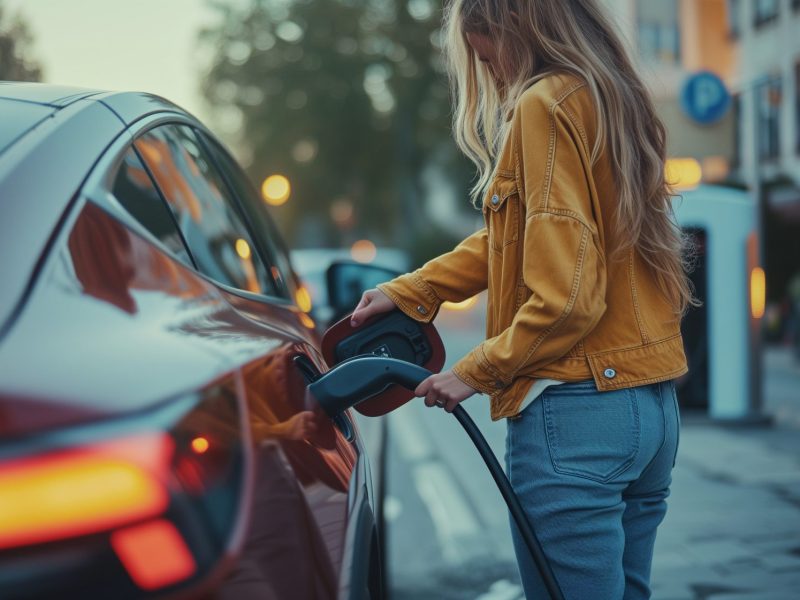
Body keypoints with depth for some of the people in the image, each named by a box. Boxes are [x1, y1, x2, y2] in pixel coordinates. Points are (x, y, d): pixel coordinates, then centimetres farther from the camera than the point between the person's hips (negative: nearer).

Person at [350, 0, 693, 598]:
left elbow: (564, 298, -18)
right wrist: (408, 291, 16)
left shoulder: (545, 106, -12)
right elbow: (513, 240, 19)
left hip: (577, 411, -9)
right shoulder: (615, 102, 15)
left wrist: (476, 371, -7)